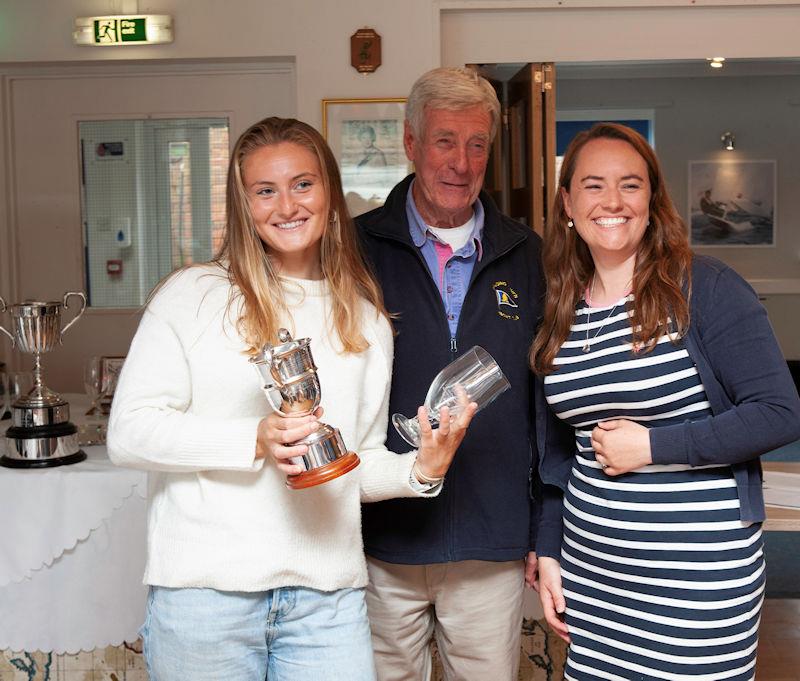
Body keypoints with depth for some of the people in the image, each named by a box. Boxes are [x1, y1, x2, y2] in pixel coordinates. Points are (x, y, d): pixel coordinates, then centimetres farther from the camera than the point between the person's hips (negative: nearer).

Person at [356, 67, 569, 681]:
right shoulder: (357, 249, -1)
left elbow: (550, 400, 7)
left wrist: (547, 528, 6)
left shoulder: (527, 256, 5)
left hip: (494, 550, 2)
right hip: (382, 543, -1)